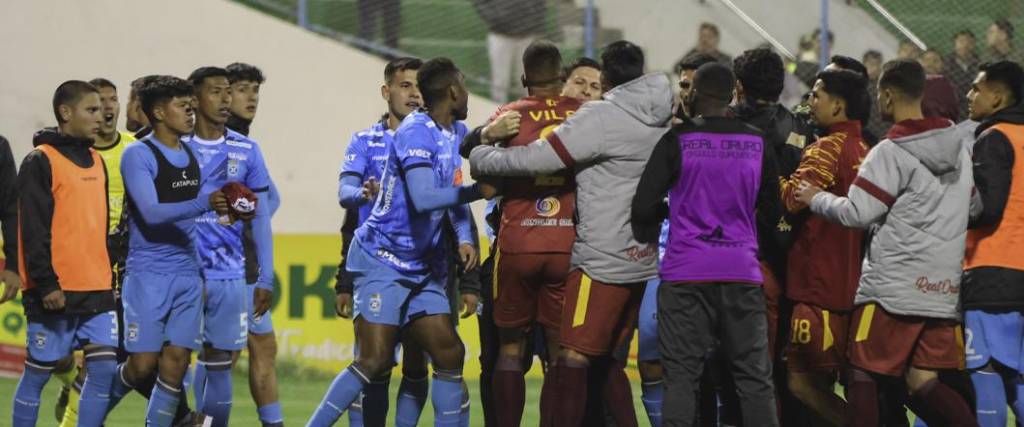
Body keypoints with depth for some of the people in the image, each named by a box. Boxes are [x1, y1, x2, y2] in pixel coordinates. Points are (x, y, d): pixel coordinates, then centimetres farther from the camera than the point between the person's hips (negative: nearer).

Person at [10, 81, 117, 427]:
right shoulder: (41, 162, -7)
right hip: (55, 293, -7)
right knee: (38, 372, 0)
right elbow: (33, 229, -13)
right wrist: (46, 284, -18)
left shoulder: (96, 161, 16)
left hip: (97, 292, 7)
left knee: (104, 368, -2)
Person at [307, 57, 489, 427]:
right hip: (382, 260, -9)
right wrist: (478, 191, -24)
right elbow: (423, 198, -29)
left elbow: (454, 193, 18)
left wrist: (464, 238, 2)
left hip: (422, 267, 9)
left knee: (450, 355, 3)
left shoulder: (456, 132, 10)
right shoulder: (416, 131, -18)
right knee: (375, 360, -14)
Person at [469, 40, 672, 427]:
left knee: (573, 361, -7)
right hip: (641, 260, 8)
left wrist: (480, 156, 1)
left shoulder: (601, 117, -13)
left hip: (603, 260, -8)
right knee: (607, 362, 15)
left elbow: (534, 160, -15)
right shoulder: (660, 122, 11)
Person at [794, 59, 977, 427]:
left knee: (863, 378, 3)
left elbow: (857, 214, -15)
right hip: (943, 288, 7)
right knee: (923, 383, 7)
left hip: (892, 288, -7)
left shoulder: (890, 153, -12)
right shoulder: (958, 147, 11)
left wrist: (816, 199, 4)